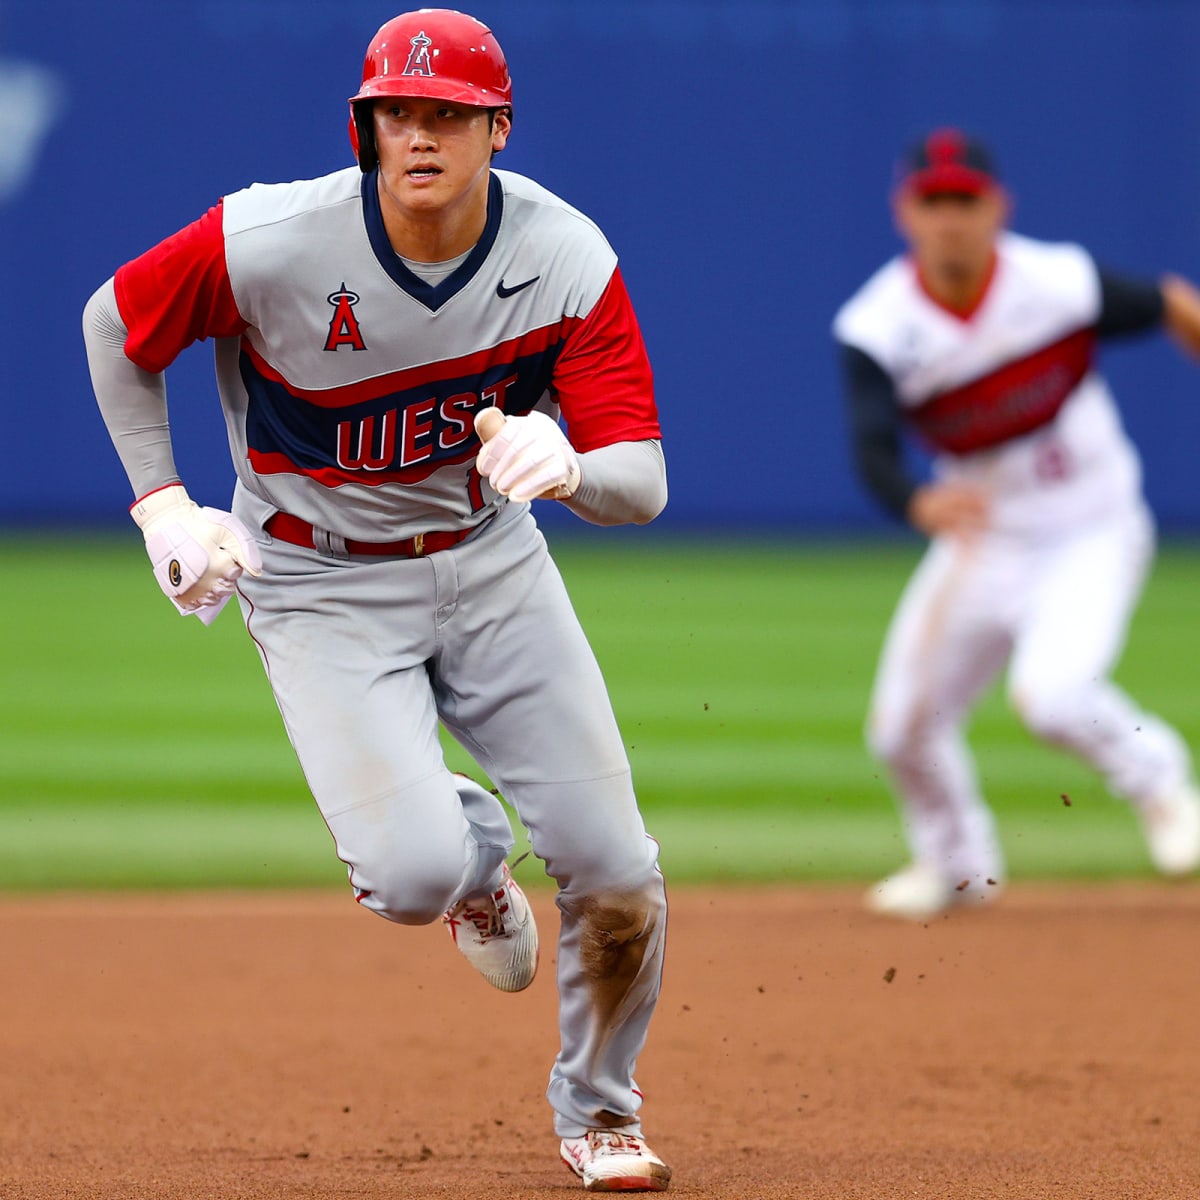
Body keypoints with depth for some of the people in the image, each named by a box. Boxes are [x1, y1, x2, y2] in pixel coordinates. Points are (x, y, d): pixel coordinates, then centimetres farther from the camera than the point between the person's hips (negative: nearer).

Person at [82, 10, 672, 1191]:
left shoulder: (568, 259, -18)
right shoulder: (270, 243, -23)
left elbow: (643, 484, -21)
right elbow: (115, 324, -3)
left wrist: (569, 466, -44)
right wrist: (161, 505, -8)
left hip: (492, 561, 2)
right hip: (323, 586, -2)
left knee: (617, 874, -4)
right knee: (413, 876, -23)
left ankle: (596, 1105, 26)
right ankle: (470, 847, 18)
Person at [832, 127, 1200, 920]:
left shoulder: (1063, 284, -21)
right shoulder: (878, 328, -19)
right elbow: (872, 451, -33)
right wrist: (922, 503, -55)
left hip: (1094, 532, -4)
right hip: (984, 539, 4)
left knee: (1051, 694, -28)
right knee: (902, 727, 8)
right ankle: (957, 862, 39)